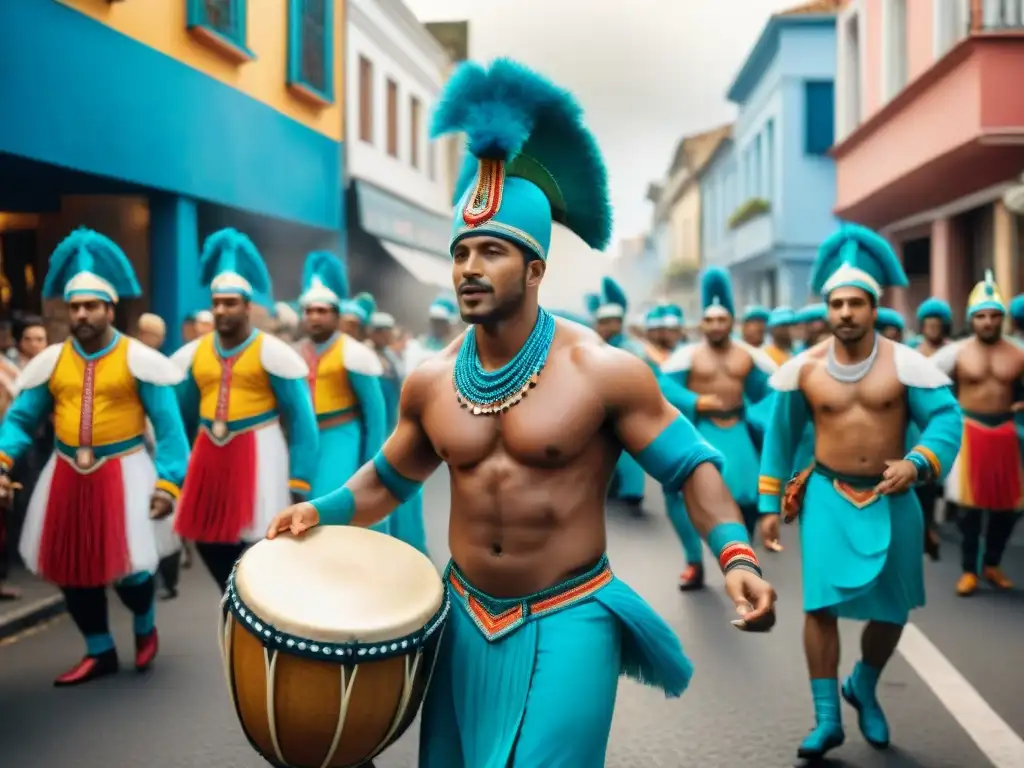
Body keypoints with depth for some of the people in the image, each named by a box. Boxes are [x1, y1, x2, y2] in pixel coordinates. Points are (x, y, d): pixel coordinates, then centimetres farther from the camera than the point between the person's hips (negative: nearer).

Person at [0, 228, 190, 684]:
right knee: (70, 569, 8)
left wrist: (168, 482, -18)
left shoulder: (138, 359, -7)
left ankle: (145, 627, 28)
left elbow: (168, 426, -8)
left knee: (129, 567, -6)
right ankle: (100, 652, 28)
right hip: (65, 476, 4)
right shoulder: (50, 361, 4)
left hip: (123, 473, -4)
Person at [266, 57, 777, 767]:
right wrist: (321, 511, -3)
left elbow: (692, 465, -8)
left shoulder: (605, 371, -14)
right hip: (467, 619, 5)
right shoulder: (431, 382, 0)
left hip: (569, 620, -5)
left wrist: (736, 556, -22)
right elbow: (390, 477, 14)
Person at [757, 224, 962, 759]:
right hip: (828, 498, 0)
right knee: (821, 604, -8)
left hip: (892, 500, 1)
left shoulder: (904, 362, -8)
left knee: (893, 607, 11)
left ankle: (863, 689, 39)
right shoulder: (803, 368, -3)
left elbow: (947, 418, -12)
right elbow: (779, 437, 5)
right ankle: (827, 718, 4)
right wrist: (770, 505, 5)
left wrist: (918, 463, -31)